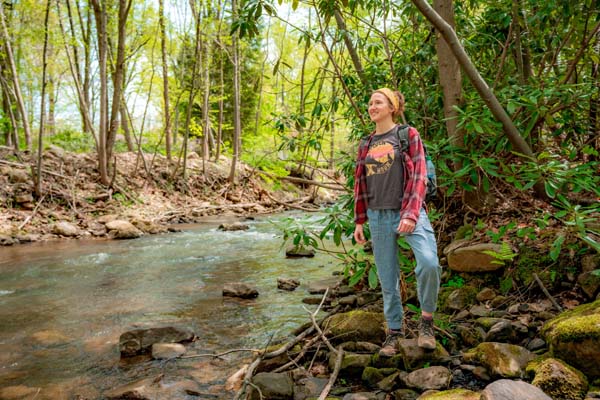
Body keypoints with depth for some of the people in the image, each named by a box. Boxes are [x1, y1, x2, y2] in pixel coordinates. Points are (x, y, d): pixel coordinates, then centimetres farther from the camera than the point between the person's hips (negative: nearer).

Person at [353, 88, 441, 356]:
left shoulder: (408, 135, 2)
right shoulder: (366, 145, 14)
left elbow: (419, 176, -6)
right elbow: (360, 184, 17)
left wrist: (411, 214, -18)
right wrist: (359, 221, 13)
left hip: (409, 212, -4)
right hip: (379, 216, 4)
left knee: (429, 263, -25)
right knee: (387, 278, 7)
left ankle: (426, 319, -2)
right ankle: (394, 330, 22)